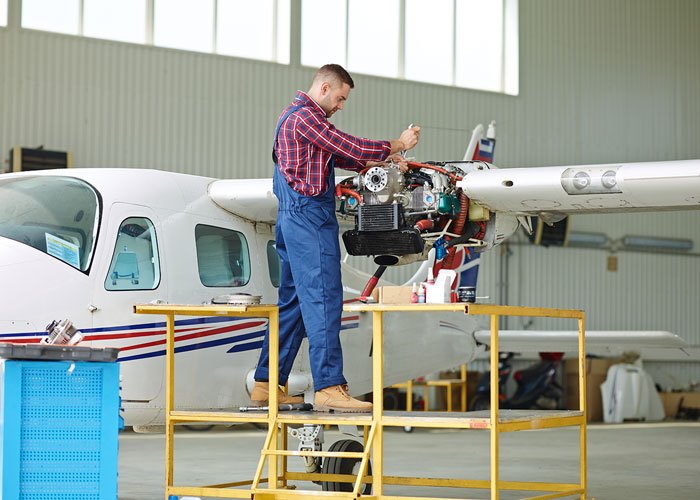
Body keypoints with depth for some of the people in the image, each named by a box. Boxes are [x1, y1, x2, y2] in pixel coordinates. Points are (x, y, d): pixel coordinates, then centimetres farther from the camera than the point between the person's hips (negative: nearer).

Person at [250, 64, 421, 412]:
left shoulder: (296, 116, 23)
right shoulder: (304, 117, -12)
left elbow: (340, 156, 25)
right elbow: (350, 147, -15)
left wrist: (382, 162, 16)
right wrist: (397, 145, -3)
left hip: (295, 218, 11)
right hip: (310, 217, -11)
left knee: (292, 302, 12)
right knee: (323, 299, -14)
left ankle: (266, 384, 14)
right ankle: (329, 387, -18)